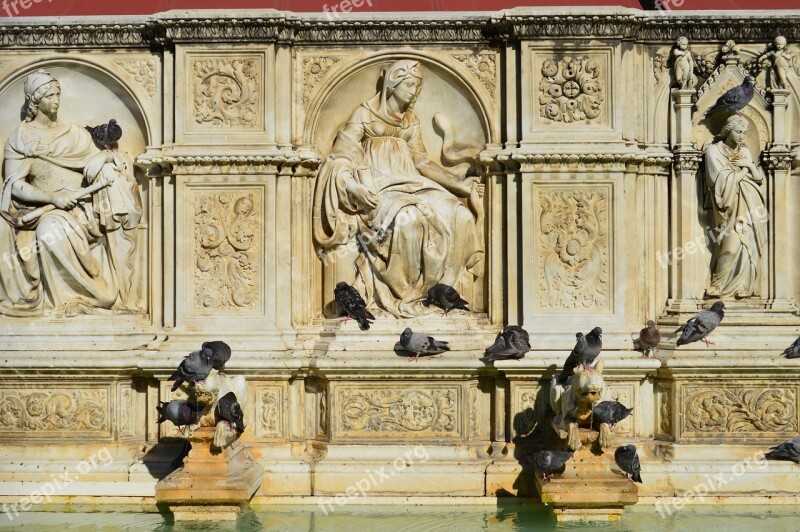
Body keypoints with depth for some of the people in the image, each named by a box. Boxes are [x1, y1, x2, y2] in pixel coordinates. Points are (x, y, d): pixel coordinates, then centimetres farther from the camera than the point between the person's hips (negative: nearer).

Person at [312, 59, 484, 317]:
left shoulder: (411, 120, 17)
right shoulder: (365, 114, -1)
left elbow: (421, 162, 17)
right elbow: (340, 159, -7)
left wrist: (459, 183, 7)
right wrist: (355, 188, -26)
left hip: (408, 184, 6)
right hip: (376, 189, -6)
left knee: (460, 216, -17)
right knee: (407, 218, -38)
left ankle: (437, 284, -12)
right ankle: (402, 292, -26)